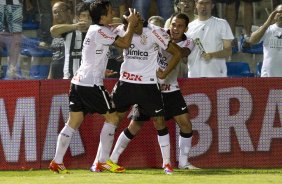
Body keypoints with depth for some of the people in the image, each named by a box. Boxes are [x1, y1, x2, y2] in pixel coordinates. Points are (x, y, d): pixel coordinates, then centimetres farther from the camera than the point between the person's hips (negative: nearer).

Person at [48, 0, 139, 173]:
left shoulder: (93, 29, 17)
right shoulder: (101, 31, -11)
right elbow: (125, 43, -11)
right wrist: (132, 24, 2)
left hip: (79, 82, 9)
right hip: (92, 84, -9)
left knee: (74, 122, 7)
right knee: (112, 118, 1)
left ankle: (57, 162, 3)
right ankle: (103, 161, 0)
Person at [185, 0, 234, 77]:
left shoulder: (222, 24, 5)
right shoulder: (189, 27, 15)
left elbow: (228, 51, -1)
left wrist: (212, 55, -18)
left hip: (216, 76, -4)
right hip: (194, 76, 4)